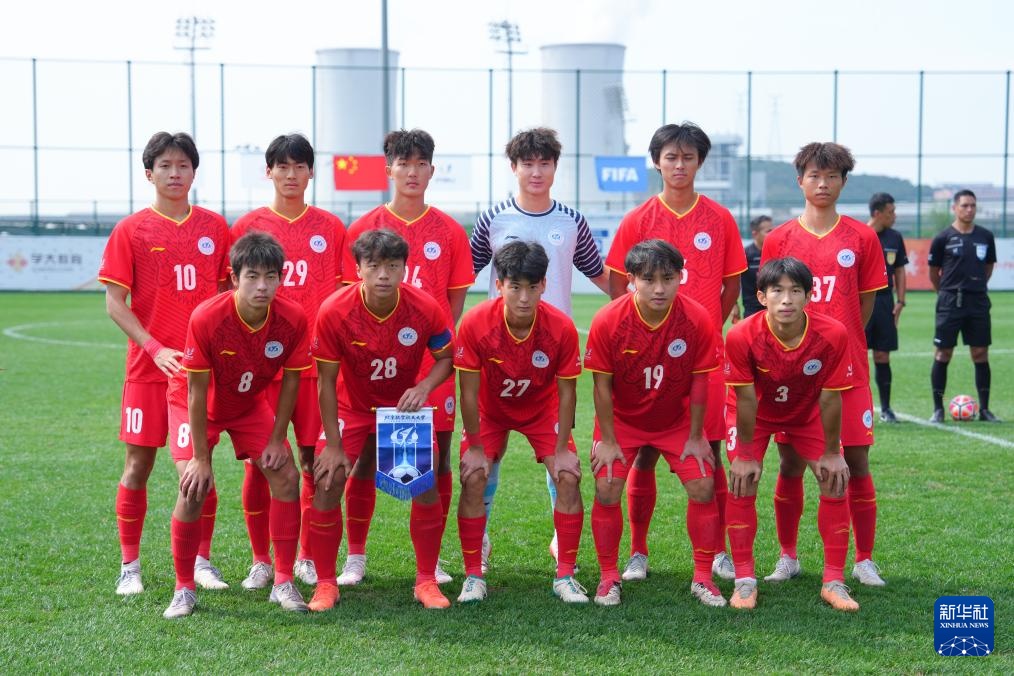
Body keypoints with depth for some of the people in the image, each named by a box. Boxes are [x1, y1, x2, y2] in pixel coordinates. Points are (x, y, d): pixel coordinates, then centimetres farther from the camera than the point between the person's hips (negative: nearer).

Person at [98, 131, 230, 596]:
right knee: (139, 464, 2)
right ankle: (129, 566, 13)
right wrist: (156, 348, -14)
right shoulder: (131, 230, -2)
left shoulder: (214, 227, 6)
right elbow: (115, 302, -4)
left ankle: (202, 561, 18)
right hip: (149, 366, -2)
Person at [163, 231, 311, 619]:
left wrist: (277, 439, -10)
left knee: (286, 477, -9)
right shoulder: (206, 318, -35)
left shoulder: (293, 319, -26)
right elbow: (197, 392, -26)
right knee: (195, 488, -18)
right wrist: (200, 458, -22)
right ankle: (184, 590, -2)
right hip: (196, 403, -3)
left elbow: (290, 380, -10)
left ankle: (283, 583, 3)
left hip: (250, 404, 4)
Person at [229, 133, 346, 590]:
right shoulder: (247, 227, 4)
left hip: (316, 362, 1)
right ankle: (261, 560, 15)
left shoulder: (331, 228, 7)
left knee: (316, 459, 2)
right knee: (258, 461, 1)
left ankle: (307, 556, 17)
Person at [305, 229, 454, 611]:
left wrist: (424, 386, -26)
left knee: (426, 484, -10)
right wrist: (333, 446, -17)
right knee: (327, 481, -13)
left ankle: (426, 581, 7)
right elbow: (327, 381, -17)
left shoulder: (425, 308, -22)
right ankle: (326, 584, 2)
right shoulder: (334, 312, -25)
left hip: (405, 404, 1)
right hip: (352, 405, -1)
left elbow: (445, 357, -4)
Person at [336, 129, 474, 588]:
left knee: (438, 454, 3)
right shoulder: (366, 228, 4)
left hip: (434, 360, 1)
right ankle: (355, 559, 12)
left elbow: (455, 299, 10)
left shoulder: (449, 231, 6)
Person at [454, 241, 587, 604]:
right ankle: (473, 576, -2)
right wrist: (475, 447, -16)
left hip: (542, 409, 1)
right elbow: (469, 391, -21)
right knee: (473, 479, -16)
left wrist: (562, 448, -14)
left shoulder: (561, 327, -28)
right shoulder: (475, 323, -31)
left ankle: (565, 575, 0)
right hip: (490, 409, 0)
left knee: (569, 477, -13)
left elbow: (566, 391, -16)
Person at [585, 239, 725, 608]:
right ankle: (608, 577, 6)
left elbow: (699, 381, -11)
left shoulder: (697, 319, -22)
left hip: (677, 419, 1)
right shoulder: (607, 321, -25)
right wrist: (608, 440, -11)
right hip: (622, 419, -1)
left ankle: (703, 577, 8)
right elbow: (602, 385, -15)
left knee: (703, 487, -8)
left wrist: (696, 437, -7)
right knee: (607, 490, -12)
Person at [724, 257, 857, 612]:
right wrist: (746, 454, -16)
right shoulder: (741, 336, -35)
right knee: (742, 484, -13)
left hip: (807, 413, 1)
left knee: (835, 482, -8)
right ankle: (745, 580, 0)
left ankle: (834, 582, 3)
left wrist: (831, 453, -12)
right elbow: (746, 399, -24)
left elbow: (830, 397, -21)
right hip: (756, 415, -1)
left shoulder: (832, 335, -32)